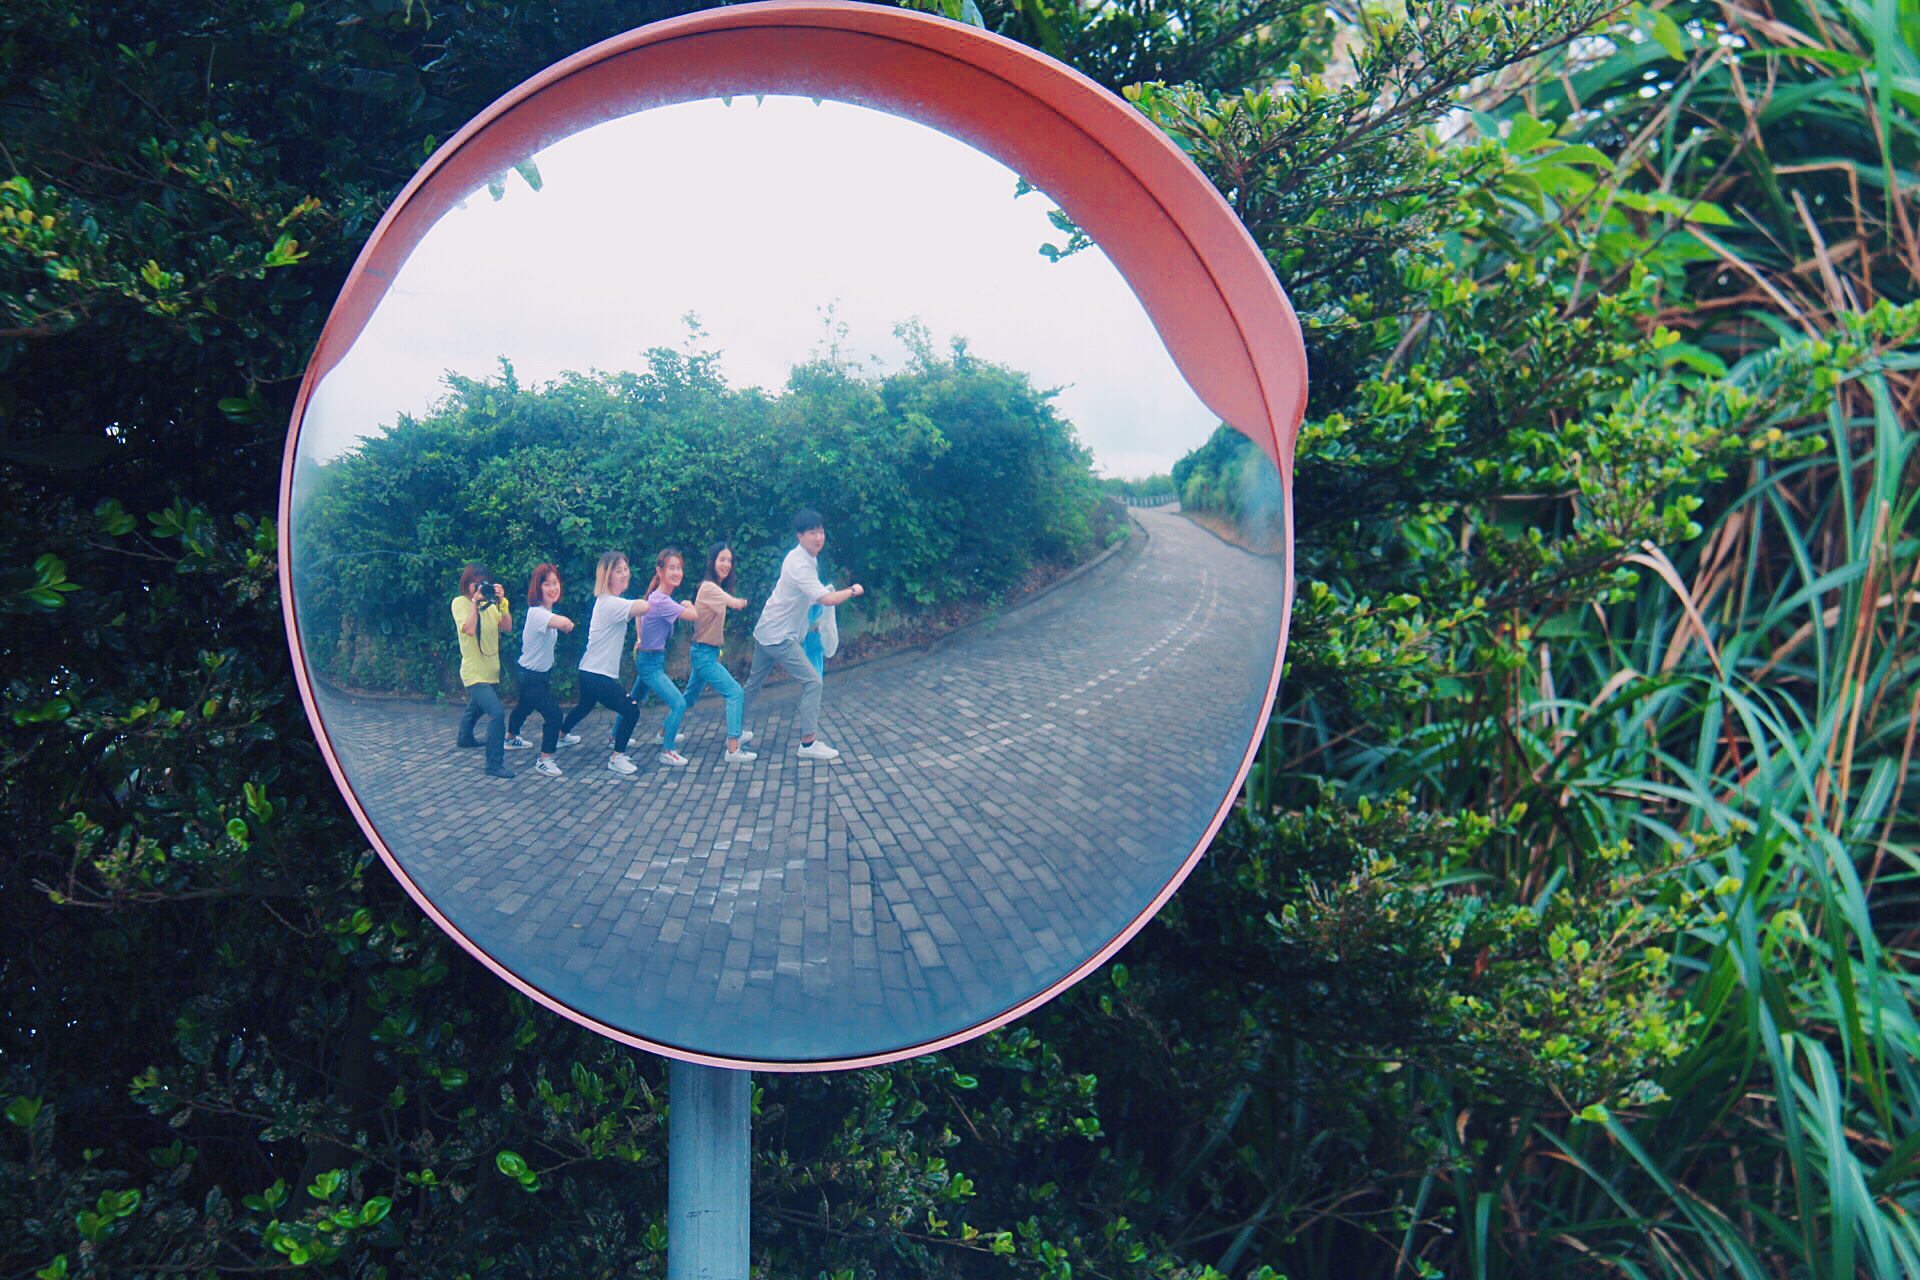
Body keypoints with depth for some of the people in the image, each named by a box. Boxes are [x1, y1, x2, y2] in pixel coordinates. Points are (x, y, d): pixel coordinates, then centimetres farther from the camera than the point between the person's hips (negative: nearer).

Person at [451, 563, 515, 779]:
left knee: (476, 708, 30)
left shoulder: (489, 603, 6)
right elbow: (469, 629, -25)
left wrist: (502, 602, -14)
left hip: (491, 671, 7)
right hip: (474, 672, -7)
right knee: (497, 712, -22)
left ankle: (464, 738, 58)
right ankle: (494, 765, -18)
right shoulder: (460, 603, -10)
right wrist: (475, 601, -22)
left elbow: (507, 627, -4)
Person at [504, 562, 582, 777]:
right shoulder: (537, 613, -30)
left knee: (525, 707, 31)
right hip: (531, 676, -10)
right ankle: (544, 760, -10)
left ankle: (511, 739, 55)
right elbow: (563, 622, -49)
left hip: (542, 673, 10)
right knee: (554, 714, -18)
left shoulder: (546, 612, 1)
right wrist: (568, 623, -28)